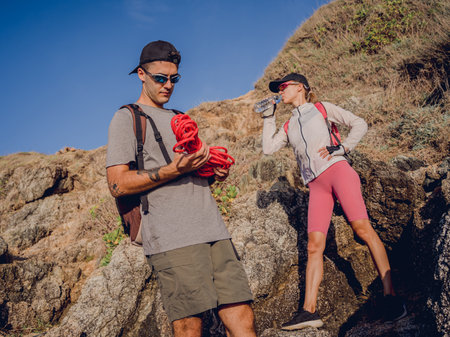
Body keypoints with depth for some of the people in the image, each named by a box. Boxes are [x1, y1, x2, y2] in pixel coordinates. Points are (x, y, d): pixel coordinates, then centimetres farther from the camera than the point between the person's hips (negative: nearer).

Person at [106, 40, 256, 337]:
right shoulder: (127, 118, 6)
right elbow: (118, 184, -5)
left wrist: (214, 170, 8)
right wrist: (174, 170, -15)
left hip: (213, 231, 6)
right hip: (172, 238, -6)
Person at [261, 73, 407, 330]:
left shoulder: (322, 109, 14)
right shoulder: (289, 126, 26)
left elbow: (359, 124, 9)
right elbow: (268, 148, 18)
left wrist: (342, 148, -6)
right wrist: (269, 117, 18)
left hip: (337, 170, -4)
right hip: (316, 185, 4)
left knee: (362, 227, -20)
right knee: (314, 245, -7)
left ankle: (390, 295, -19)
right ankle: (309, 310, -12)